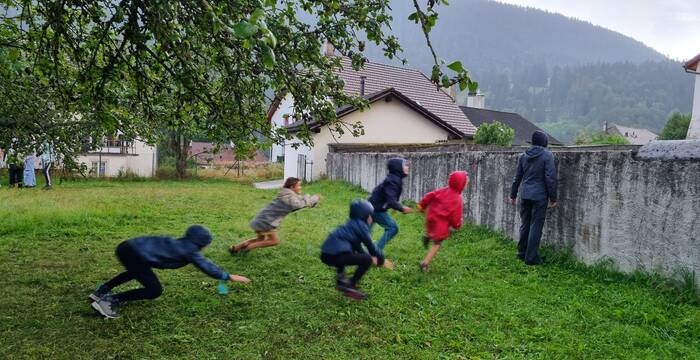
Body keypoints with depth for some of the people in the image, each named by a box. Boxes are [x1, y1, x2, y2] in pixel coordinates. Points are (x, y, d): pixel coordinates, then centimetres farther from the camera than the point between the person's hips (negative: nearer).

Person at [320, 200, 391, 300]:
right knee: (367, 260, -6)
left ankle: (340, 279, 27)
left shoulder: (352, 223, 25)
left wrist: (371, 257, 39)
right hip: (334, 256, -10)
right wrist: (382, 260, 17)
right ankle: (350, 286, 0)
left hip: (326, 254, 10)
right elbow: (371, 246, 2)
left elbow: (358, 247, 35)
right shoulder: (361, 225, 0)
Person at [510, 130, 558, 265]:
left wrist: (513, 195, 19)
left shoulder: (523, 156, 7)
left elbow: (517, 177, 12)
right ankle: (531, 257, 3)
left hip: (525, 196, 5)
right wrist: (553, 198, -6)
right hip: (539, 196, -5)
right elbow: (550, 178, -12)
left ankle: (522, 253, 23)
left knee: (525, 224, 15)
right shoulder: (547, 155, -8)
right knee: (536, 226, 1)